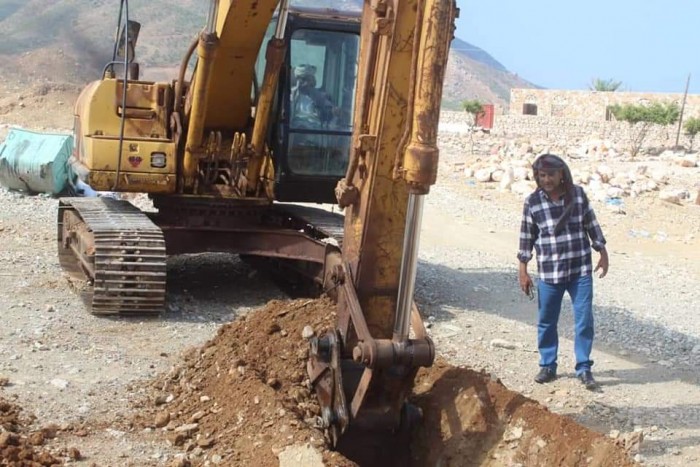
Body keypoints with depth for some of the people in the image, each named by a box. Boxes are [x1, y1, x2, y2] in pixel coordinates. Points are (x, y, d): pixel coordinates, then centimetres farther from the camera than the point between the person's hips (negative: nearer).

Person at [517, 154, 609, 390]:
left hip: (581, 270, 0)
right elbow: (527, 237, 1)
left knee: (584, 320, 1)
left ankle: (584, 368, 14)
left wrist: (603, 252, 7)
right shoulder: (532, 202, -4)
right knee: (546, 322, 9)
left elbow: (591, 224, 7)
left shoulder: (578, 194, -2)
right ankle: (548, 366, 26)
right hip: (549, 273, 0)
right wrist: (523, 270, 1)